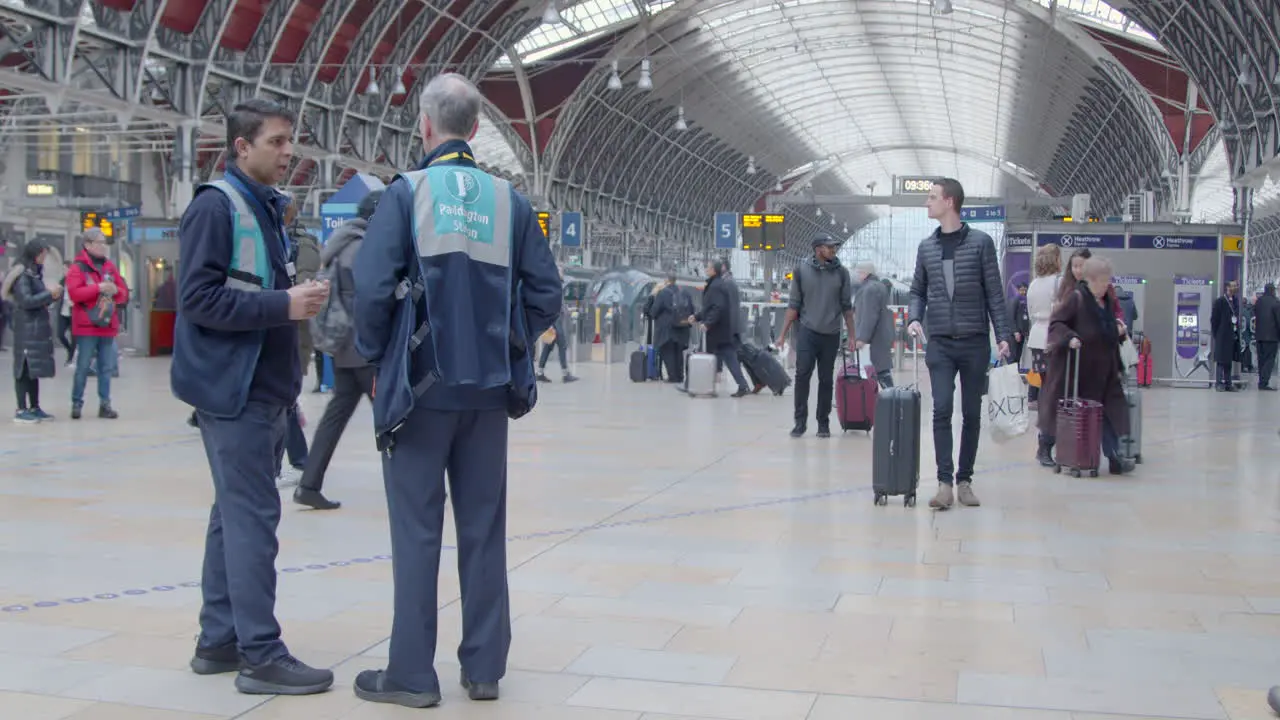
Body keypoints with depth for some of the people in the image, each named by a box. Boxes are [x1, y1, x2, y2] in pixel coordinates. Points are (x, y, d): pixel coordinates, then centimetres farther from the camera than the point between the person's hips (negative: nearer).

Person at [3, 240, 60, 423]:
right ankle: (21, 410, -6)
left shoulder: (35, 274, 16)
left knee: (35, 369, 11)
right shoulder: (22, 275, -10)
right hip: (27, 330, -9)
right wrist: (49, 294, -14)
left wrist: (53, 296, 4)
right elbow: (27, 301, -19)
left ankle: (34, 408, 15)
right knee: (25, 369, -7)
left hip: (39, 329, 9)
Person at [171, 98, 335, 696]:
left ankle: (219, 641, 21)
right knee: (252, 518, -8)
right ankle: (261, 655, -3)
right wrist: (283, 305, -21)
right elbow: (199, 296, -19)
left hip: (265, 390, 9)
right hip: (233, 391, -9)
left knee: (235, 514, 12)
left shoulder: (267, 208, 16)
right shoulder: (215, 206, -11)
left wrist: (298, 299, 2)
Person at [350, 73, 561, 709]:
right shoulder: (509, 200, 4)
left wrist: (374, 353, 2)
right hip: (490, 389, 3)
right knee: (483, 529, 11)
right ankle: (484, 667, 18)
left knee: (417, 531, 4)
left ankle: (412, 674, 10)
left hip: (421, 386, -3)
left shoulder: (407, 192, -6)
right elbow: (546, 293, 2)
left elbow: (373, 286, -14)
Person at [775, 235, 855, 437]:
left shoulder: (841, 272, 5)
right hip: (807, 332, -1)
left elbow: (847, 307, 9)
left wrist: (852, 335, 6)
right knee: (802, 375, -8)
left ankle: (823, 423, 14)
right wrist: (783, 334, 1)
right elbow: (794, 305, 4)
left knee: (826, 380, 5)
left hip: (831, 335, 1)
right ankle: (800, 421, 1)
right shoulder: (801, 270, 1)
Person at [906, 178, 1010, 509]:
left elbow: (994, 292, -1)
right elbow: (918, 291, 15)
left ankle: (964, 480, 15)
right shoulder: (926, 247, 9)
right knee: (942, 410, -10)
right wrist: (914, 318, -4)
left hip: (975, 342, -1)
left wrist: (1003, 334, -7)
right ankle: (945, 482, -9)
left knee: (972, 413, 6)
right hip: (939, 343, 2)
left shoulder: (981, 242, -1)